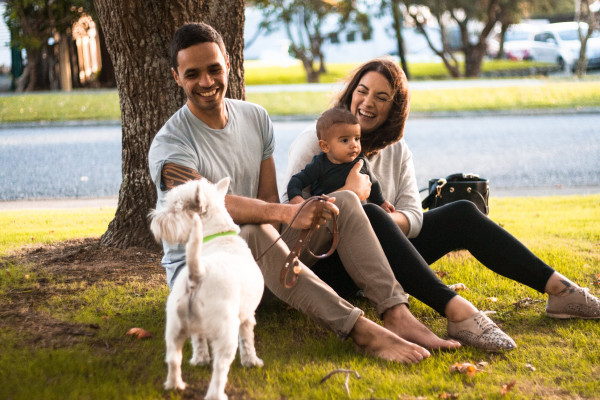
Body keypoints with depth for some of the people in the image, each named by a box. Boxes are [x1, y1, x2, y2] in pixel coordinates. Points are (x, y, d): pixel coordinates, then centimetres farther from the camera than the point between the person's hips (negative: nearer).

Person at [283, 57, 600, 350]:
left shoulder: (396, 150, 10)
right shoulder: (315, 143, -5)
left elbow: (413, 214, -1)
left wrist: (390, 220, -25)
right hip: (326, 262, -6)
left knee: (461, 214, -7)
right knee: (367, 215, -37)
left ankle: (558, 289, -10)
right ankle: (455, 310, -49)